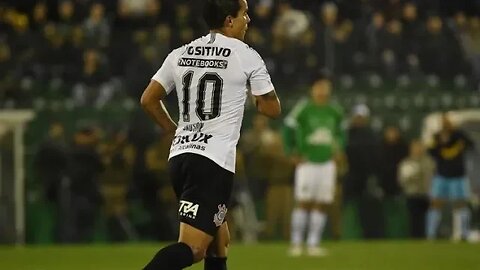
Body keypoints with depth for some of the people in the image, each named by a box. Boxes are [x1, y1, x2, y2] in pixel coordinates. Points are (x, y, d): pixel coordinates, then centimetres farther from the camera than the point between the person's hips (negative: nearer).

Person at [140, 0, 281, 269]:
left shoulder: (180, 54, 11)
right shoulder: (246, 56, -3)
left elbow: (148, 100, 17)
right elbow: (273, 109, 4)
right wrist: (254, 96, 24)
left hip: (180, 156, 7)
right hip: (214, 161, -7)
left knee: (219, 244, 20)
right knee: (192, 248, -14)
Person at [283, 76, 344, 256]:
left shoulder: (334, 112, 9)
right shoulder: (304, 108, -7)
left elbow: (339, 133, 26)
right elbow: (288, 128, -5)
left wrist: (337, 148, 13)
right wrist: (294, 153, -5)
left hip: (327, 163, 5)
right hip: (307, 162, -5)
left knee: (321, 205, 2)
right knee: (303, 203, -8)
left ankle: (313, 244, 7)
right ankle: (296, 244, -2)